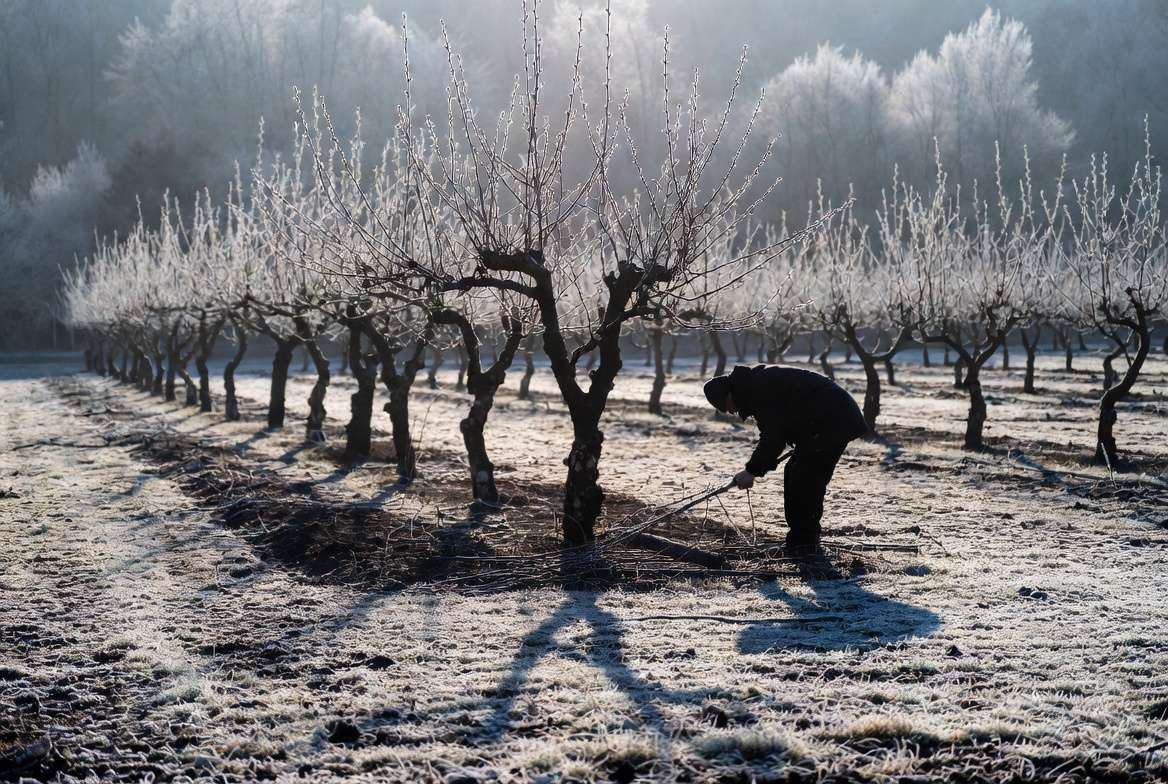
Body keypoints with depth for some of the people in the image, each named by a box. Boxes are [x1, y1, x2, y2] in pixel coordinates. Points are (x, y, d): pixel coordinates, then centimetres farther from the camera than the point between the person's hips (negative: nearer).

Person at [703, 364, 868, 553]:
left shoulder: (760, 389, -19)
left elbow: (772, 436, -21)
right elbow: (774, 432, 21)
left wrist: (752, 471, -13)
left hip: (833, 422, -11)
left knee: (803, 479, -10)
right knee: (794, 474, 13)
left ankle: (802, 543, -3)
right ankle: (806, 539, 19)